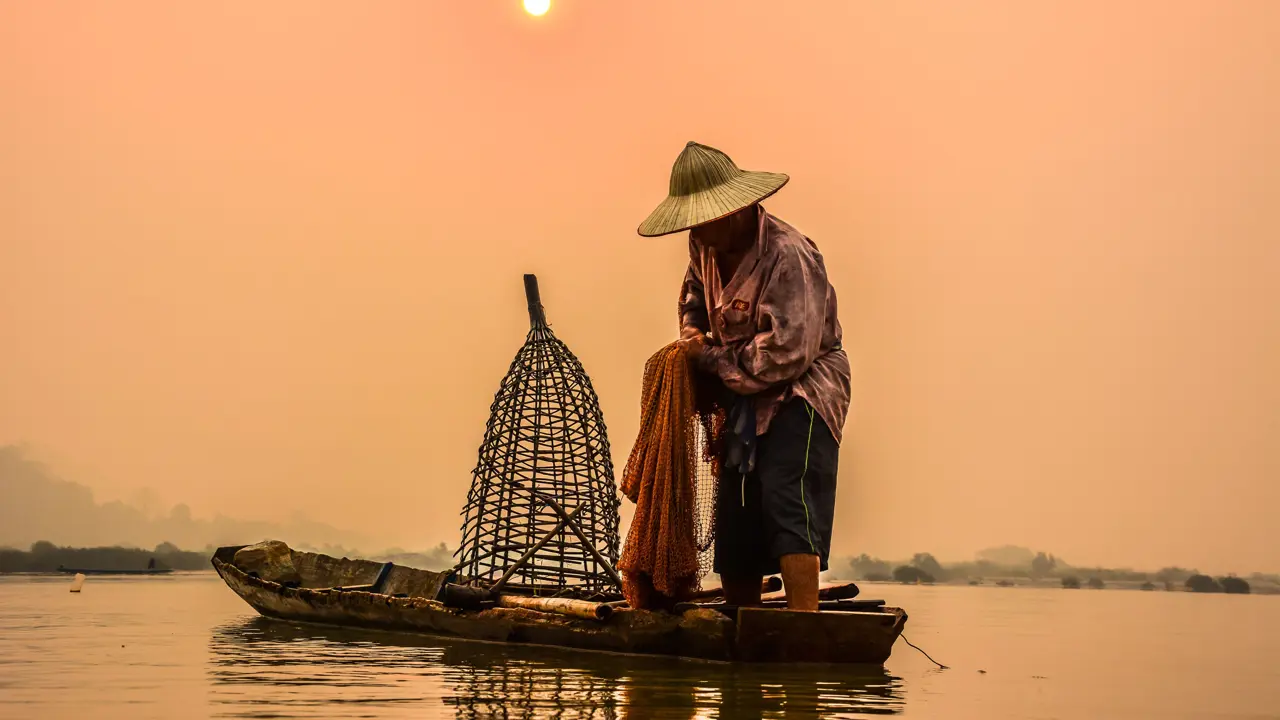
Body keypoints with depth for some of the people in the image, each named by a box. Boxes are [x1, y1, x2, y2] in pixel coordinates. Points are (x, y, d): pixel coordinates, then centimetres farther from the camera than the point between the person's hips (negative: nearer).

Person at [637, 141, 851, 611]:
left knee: (786, 500, -25)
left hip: (801, 393, -8)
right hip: (747, 398, 9)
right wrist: (692, 327, 7)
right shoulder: (706, 245, 2)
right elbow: (695, 287, 28)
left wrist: (708, 357, -17)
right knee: (732, 524, 10)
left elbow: (782, 356, -29)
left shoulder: (788, 255, -24)